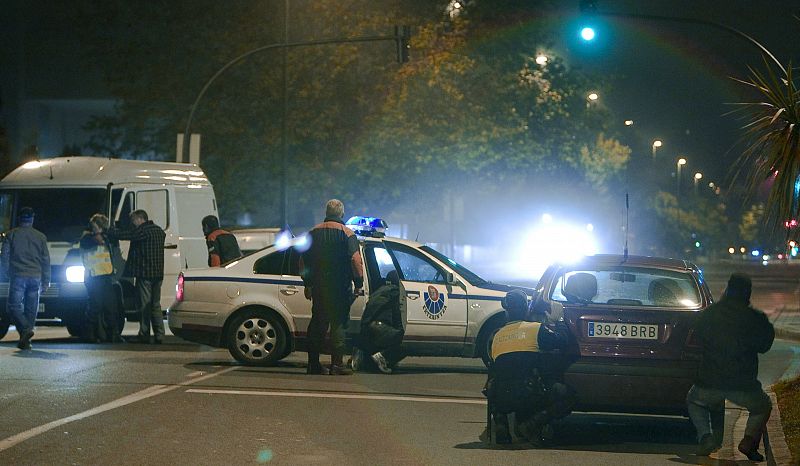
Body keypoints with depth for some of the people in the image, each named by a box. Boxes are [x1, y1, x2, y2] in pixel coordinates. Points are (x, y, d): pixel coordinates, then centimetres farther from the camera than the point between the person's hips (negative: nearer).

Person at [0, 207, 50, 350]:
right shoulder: (40, 236, 8)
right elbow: (46, 260, 9)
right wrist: (46, 281, 13)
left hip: (18, 276, -2)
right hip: (35, 277, 3)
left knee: (14, 306, 0)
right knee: (31, 308, 7)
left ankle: (26, 329, -24)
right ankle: (25, 341, 5)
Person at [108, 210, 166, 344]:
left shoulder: (141, 231, -11)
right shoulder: (159, 230, 14)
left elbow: (121, 234, -13)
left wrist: (108, 231, 2)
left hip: (144, 273, -8)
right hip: (158, 273, 8)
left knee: (144, 305, -3)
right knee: (156, 305, 11)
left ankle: (144, 335, -2)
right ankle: (159, 335, 8)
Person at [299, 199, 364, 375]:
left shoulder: (313, 233, 10)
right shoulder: (347, 234, -6)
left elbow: (303, 260, 14)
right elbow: (355, 260, -13)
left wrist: (307, 284, 21)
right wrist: (358, 284, -6)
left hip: (318, 287, 5)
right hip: (340, 288, -5)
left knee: (317, 324, 12)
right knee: (338, 324, -2)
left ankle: (313, 364, 13)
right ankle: (336, 364, -7)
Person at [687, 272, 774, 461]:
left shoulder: (708, 314, 1)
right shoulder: (756, 318, -5)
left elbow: (699, 337, 16)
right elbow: (764, 345, 8)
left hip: (709, 383, 1)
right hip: (744, 385, -1)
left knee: (694, 402, 31)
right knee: (762, 407, 27)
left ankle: (705, 437, 5)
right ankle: (749, 439, -1)